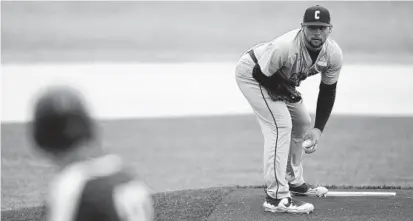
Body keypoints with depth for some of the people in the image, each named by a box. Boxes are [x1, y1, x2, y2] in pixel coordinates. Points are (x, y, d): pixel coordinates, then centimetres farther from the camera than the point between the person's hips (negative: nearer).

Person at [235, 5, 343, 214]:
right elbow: (261, 74, -27)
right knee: (280, 125, -20)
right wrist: (287, 92, -20)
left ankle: (294, 182, 33)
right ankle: (277, 197, -22)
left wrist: (318, 129, -12)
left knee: (302, 123, 15)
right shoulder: (284, 47, -38)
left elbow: (328, 92, -8)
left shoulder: (334, 54, -17)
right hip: (252, 73, -8)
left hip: (279, 79, 8)